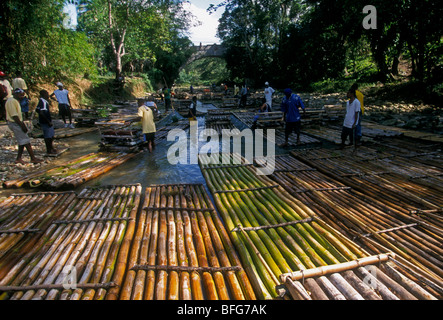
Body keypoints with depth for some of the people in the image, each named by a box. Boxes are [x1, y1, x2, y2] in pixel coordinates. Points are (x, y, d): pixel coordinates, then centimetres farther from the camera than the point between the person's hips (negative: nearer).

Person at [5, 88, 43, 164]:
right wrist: (22, 125, -20)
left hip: (18, 123, 10)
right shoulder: (11, 101, -17)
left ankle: (18, 158, 17)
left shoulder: (16, 101, 15)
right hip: (14, 124, -10)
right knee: (26, 141, -9)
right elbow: (14, 115, -21)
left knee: (22, 141, 11)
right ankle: (33, 158, -5)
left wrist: (22, 123, 16)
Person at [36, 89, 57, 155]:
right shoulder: (43, 101, -19)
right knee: (48, 137, -1)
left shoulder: (41, 101, 11)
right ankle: (49, 150, 8)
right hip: (46, 122, -10)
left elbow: (37, 110, 19)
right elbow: (42, 112, -27)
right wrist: (49, 122, -24)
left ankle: (51, 148, 31)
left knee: (51, 135, 19)